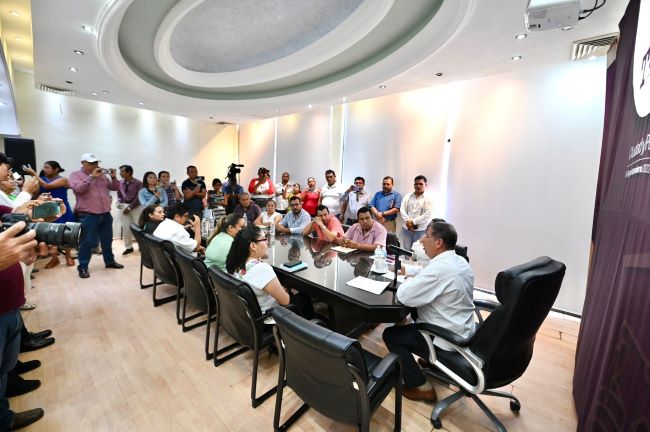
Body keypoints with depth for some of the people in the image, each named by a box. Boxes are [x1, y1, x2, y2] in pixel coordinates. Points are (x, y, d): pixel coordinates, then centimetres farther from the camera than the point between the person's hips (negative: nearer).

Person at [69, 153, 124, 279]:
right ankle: (82, 267, 12)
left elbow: (115, 188, 12)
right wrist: (91, 176, -21)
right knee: (87, 242, 1)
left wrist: (113, 178, -5)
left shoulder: (102, 175, 13)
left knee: (107, 240, 15)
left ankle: (110, 261, 28)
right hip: (88, 216, -5)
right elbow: (78, 188, -19)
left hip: (106, 214, 5)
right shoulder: (75, 175, -1)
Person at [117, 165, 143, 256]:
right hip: (124, 206, 4)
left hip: (136, 206, -4)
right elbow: (119, 194, 17)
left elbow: (138, 197, -10)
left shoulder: (138, 183, -7)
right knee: (126, 227, 6)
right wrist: (119, 202, -2)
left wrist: (130, 207, -13)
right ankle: (128, 247, 16)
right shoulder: (120, 182, 6)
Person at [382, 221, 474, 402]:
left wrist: (407, 282, -8)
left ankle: (422, 388, 11)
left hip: (448, 340, -9)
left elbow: (403, 296, -27)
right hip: (463, 332, 9)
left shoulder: (439, 268, -30)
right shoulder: (461, 262, 0)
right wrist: (414, 278, -1)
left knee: (390, 335, 3)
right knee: (416, 314, 28)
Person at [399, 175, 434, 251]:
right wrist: (408, 222, -12)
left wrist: (413, 222, -13)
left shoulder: (428, 198, 0)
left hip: (420, 230, -3)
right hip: (406, 229, 3)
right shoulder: (407, 196, 10)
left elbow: (428, 215, -10)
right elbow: (402, 209, 2)